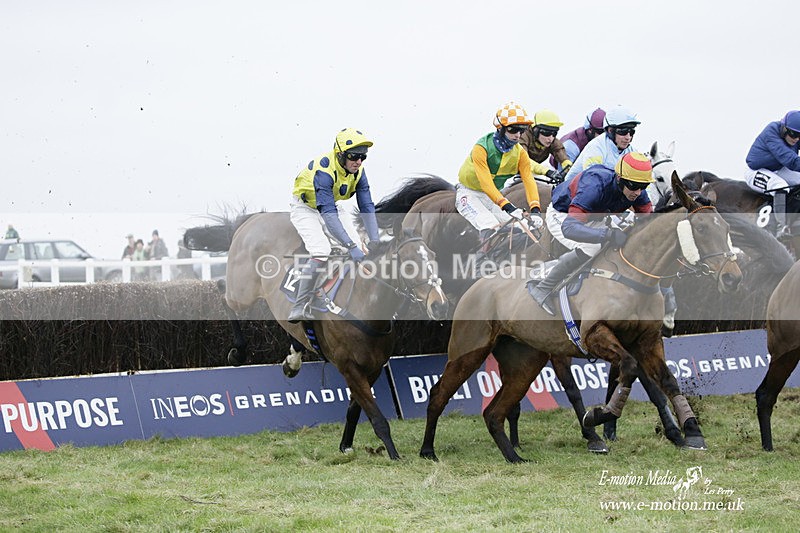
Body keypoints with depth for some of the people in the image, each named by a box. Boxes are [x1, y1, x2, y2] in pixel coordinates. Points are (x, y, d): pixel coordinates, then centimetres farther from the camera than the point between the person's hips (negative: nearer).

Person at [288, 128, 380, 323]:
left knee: (357, 249, -9)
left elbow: (367, 207, -15)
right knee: (321, 252, -27)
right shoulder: (324, 171, -38)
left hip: (332, 204, 7)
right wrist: (351, 247, -47)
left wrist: (374, 242, -26)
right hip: (306, 207, -7)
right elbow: (328, 214, -42)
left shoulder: (358, 171, -17)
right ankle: (300, 308, -21)